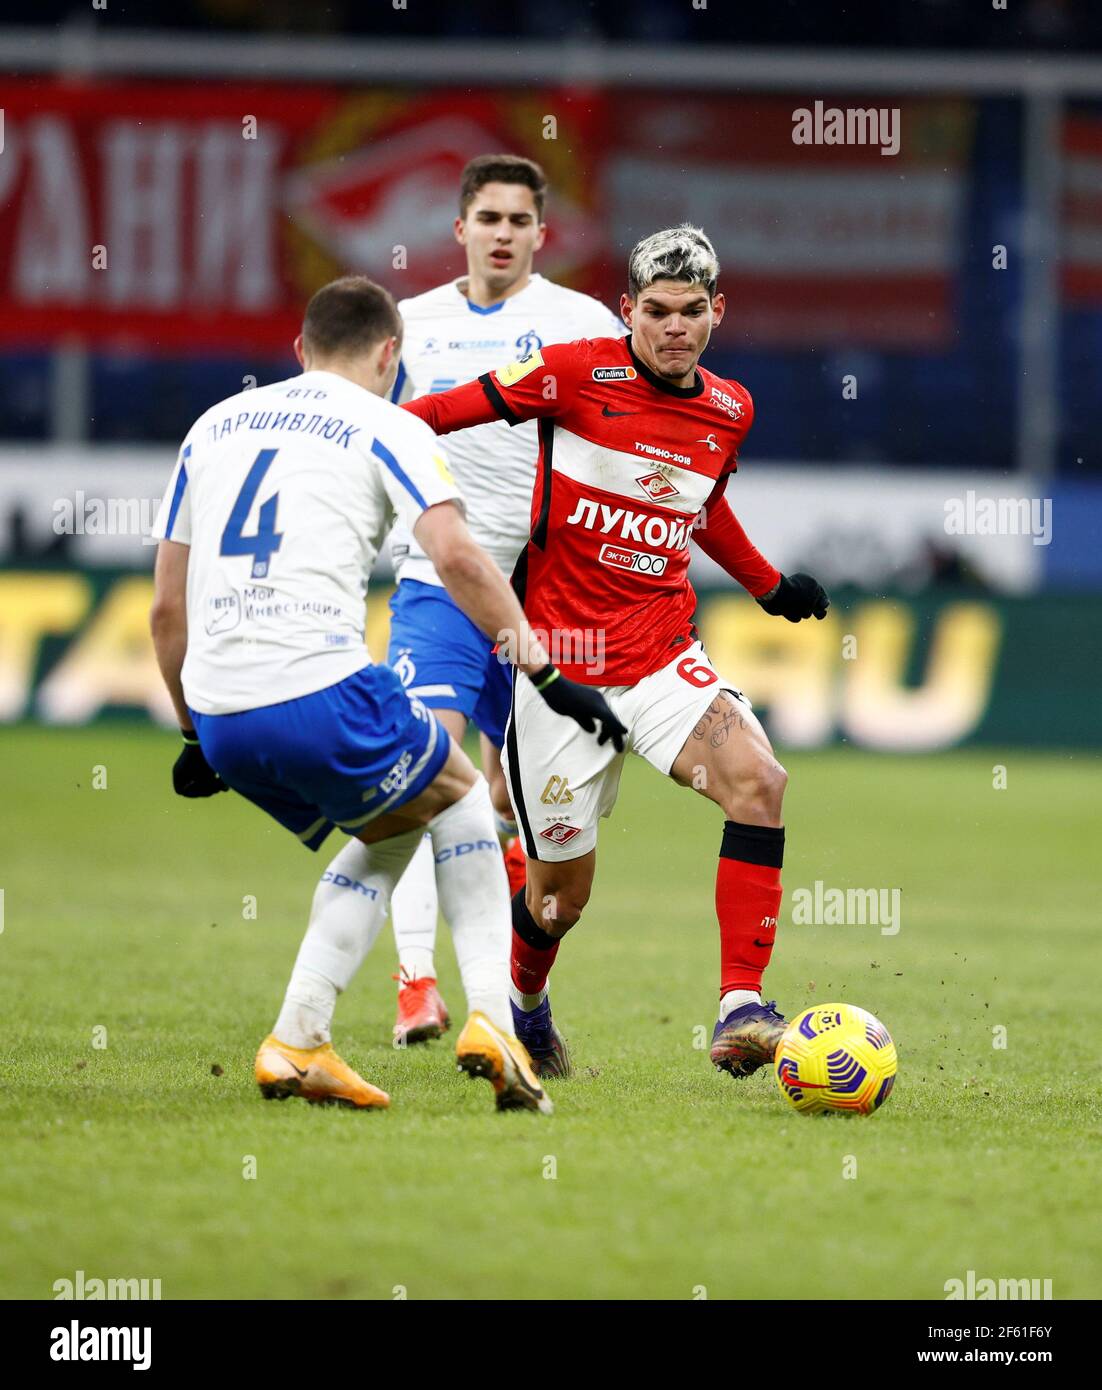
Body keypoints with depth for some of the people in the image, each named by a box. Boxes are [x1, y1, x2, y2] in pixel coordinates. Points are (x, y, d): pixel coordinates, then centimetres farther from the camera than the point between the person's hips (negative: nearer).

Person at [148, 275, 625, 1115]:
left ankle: (297, 1041, 13)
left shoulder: (215, 426, 23)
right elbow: (457, 557, -11)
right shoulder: (387, 429, 6)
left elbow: (167, 610, 23)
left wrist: (199, 737, 32)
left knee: (387, 836, 27)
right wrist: (548, 673, -9)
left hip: (219, 710, 5)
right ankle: (491, 1020, 5)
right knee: (462, 798, 21)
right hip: (319, 692, -5)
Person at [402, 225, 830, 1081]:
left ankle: (742, 1011, -25)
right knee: (562, 893, 3)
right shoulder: (579, 374, -10)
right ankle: (522, 1005, 39)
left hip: (663, 657, 4)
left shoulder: (730, 411, 6)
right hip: (558, 664, -4)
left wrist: (771, 586, 29)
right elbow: (450, 409, -1)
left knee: (758, 780, -25)